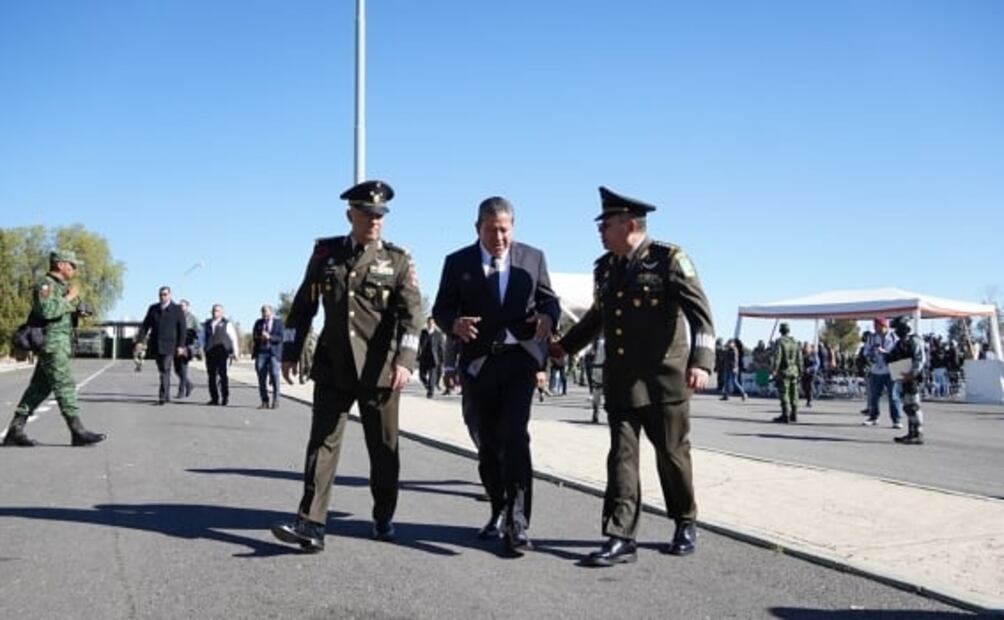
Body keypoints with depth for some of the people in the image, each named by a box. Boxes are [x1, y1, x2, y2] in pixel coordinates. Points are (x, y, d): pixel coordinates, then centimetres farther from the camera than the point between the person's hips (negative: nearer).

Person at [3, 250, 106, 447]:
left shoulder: (62, 286, 18)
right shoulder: (45, 284, -11)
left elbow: (72, 308, 28)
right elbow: (46, 310, -27)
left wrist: (80, 308, 5)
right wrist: (69, 298, -17)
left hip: (59, 345, 10)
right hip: (52, 344, -10)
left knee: (39, 388, 10)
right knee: (65, 386, -9)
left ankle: (15, 430, 14)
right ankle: (78, 432, -9)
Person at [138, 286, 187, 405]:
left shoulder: (177, 309, 0)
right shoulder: (153, 308, 11)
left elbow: (182, 328, -2)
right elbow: (145, 325, 9)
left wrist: (181, 345, -9)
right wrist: (140, 340, -3)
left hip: (169, 345, -4)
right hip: (156, 345, 4)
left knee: (165, 370, -12)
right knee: (162, 371, 11)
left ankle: (162, 397, -13)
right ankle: (167, 395, 21)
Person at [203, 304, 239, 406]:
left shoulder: (226, 324, 7)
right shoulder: (207, 324, 17)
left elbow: (234, 338, 9)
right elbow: (203, 338, 25)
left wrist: (235, 352, 6)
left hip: (222, 352, -4)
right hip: (210, 353, 4)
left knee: (222, 374, -10)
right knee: (212, 375, 0)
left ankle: (225, 398, -2)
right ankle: (214, 398, 6)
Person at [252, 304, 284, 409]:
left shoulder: (278, 322, 5)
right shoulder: (258, 323, 14)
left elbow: (280, 338, -3)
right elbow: (254, 337, 12)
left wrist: (269, 337, -18)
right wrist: (260, 338, -9)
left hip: (274, 353, -3)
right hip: (261, 352, 3)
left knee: (274, 375, -10)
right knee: (261, 377, -1)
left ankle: (275, 400, 1)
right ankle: (265, 402, 4)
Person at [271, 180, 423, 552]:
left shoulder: (397, 260, 0)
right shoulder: (325, 253, 8)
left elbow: (411, 312, -8)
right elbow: (303, 305, 13)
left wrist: (405, 360, -20)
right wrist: (290, 352, 10)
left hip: (379, 369, -1)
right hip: (333, 368, 2)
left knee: (383, 447, 8)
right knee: (322, 441, -4)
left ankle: (383, 519, 26)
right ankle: (311, 524, -4)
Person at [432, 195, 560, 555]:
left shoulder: (532, 258, 8)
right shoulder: (458, 263, 6)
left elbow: (548, 299, 12)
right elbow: (440, 310, 5)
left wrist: (547, 316, -12)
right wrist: (455, 324, -18)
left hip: (519, 358, -1)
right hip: (478, 361, 2)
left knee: (514, 436, -15)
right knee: (488, 442, 11)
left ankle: (517, 521, -12)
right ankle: (499, 512, 29)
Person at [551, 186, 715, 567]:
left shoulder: (669, 259, -6)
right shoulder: (605, 268, 11)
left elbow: (699, 310, -13)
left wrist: (701, 361, -26)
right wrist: (565, 346, 30)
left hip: (664, 378, -5)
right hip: (619, 380, 5)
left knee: (672, 453, 7)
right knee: (621, 455, 0)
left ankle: (685, 524, 29)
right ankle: (622, 538, 3)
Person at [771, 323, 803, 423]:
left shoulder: (779, 342, -9)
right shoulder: (795, 342, 7)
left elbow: (777, 358, -15)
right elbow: (799, 359, 8)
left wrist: (773, 371, -13)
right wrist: (800, 372, 15)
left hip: (783, 371, -6)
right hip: (794, 372, 6)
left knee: (784, 394, -5)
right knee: (793, 394, 10)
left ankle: (785, 416, -9)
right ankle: (794, 415, 14)